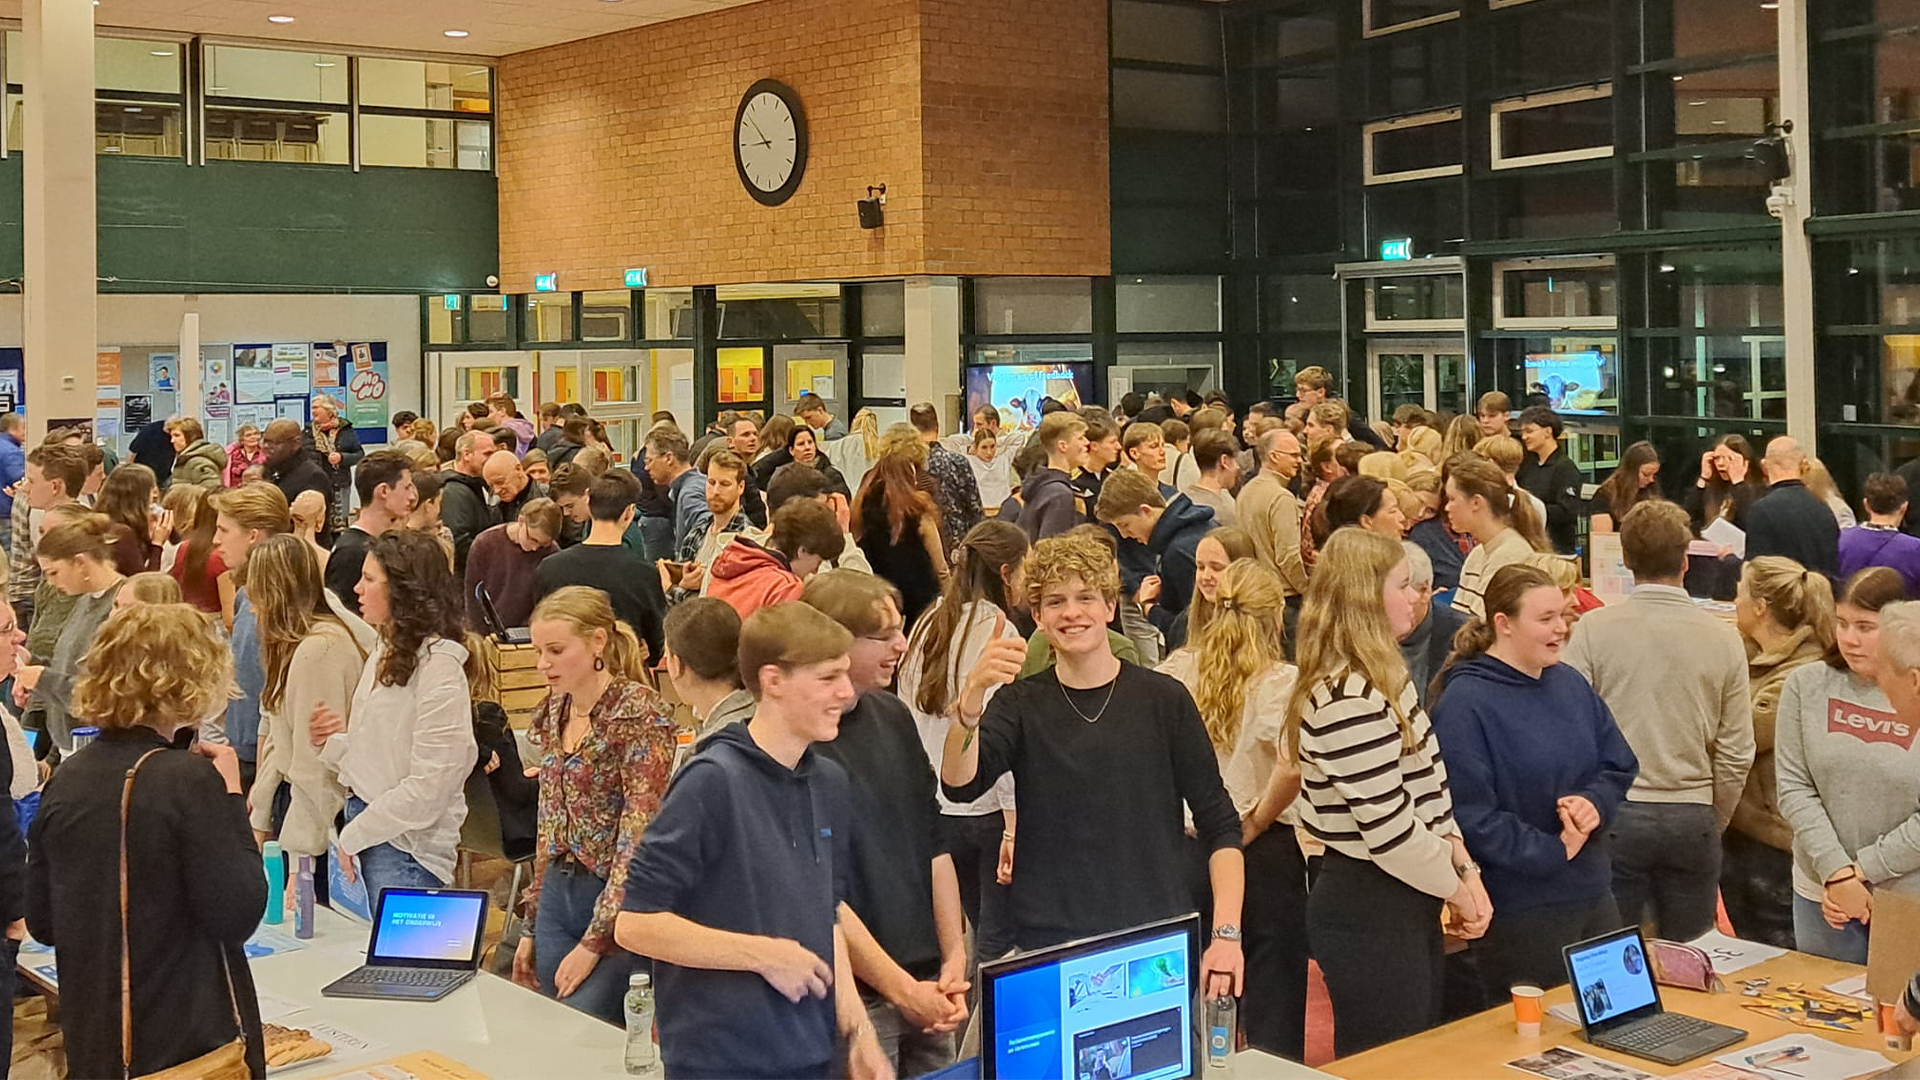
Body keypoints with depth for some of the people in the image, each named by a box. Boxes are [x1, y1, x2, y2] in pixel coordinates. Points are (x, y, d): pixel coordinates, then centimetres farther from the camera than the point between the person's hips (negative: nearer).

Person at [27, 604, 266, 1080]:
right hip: (191, 1041, -6)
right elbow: (238, 915, -16)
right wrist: (232, 797, -11)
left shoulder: (64, 781, 1)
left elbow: (41, 924, 9)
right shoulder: (190, 779, -17)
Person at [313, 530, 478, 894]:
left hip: (404, 844, -9)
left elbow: (428, 787, -19)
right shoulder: (385, 653, 12)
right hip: (362, 824, 9)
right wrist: (334, 742, 0)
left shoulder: (438, 667, -16)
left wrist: (353, 837, -13)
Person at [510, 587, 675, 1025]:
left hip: (617, 902, -7)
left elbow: (639, 836, -17)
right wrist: (531, 927, 15)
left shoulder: (640, 714, -13)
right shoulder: (553, 712, 10)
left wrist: (594, 942, -16)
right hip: (557, 895, 7)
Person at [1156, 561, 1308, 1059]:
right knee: (1272, 1006, 6)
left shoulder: (1174, 672, -1)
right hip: (1262, 852, -4)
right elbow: (1293, 767, -27)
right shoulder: (1278, 681, -13)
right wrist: (1257, 821, -12)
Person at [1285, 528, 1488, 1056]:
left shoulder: (1383, 679, 9)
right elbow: (1389, 827, -22)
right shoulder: (1347, 701, -23)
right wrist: (1456, 889, -8)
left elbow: (1427, 786, 14)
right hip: (1369, 912, -10)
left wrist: (1464, 869, 2)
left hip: (1401, 903, 10)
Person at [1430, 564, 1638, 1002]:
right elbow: (1470, 814, -20)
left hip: (1593, 895, 7)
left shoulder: (1570, 683, 8)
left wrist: (1594, 803, -9)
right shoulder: (1464, 703, -16)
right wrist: (1552, 851, -17)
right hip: (1519, 911, -7)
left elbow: (1619, 766, 12)